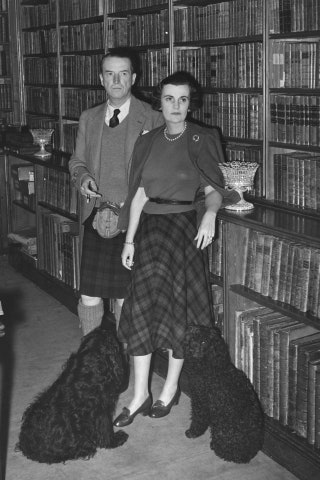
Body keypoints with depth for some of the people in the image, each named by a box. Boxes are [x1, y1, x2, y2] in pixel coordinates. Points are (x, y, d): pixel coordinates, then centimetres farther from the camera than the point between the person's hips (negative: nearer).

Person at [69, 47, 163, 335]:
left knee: (125, 298, 4)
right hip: (95, 216, 4)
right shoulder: (88, 118, 12)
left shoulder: (152, 120, -2)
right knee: (89, 297, 5)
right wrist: (82, 177, -3)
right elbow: (77, 161, 20)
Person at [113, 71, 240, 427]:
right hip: (149, 228, 4)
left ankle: (171, 387, 22)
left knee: (176, 306, 4)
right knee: (141, 307, 0)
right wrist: (129, 240, 4)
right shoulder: (147, 143, 7)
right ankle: (140, 394, 8)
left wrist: (210, 215, -27)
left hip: (183, 228, -3)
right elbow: (139, 195, 7)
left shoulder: (201, 141, -4)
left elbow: (213, 191, -5)